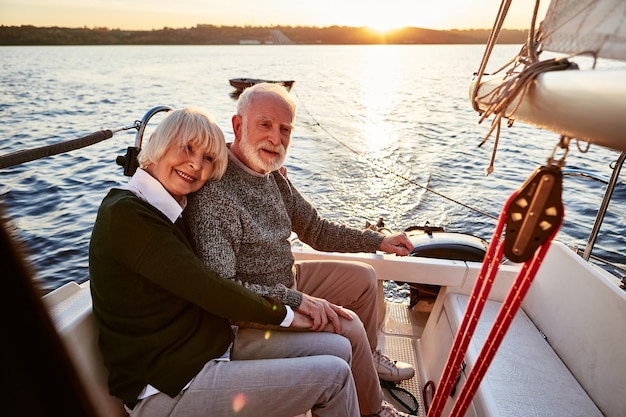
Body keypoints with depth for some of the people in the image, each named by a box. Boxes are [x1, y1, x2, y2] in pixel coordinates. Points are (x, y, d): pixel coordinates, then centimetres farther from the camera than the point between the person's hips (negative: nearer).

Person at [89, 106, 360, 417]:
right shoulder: (124, 214, -20)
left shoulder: (174, 209, 6)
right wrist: (284, 315, -8)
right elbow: (206, 289, -22)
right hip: (170, 389, -8)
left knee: (338, 348, 4)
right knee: (333, 375, -12)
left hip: (215, 348, 9)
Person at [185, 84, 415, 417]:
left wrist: (377, 241, 5)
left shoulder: (273, 176, 0)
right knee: (348, 326, -19)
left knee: (363, 277, 16)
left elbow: (315, 230, 8)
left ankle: (369, 358, 39)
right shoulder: (214, 191, -29)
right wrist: (294, 299, -31)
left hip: (286, 280, 10)